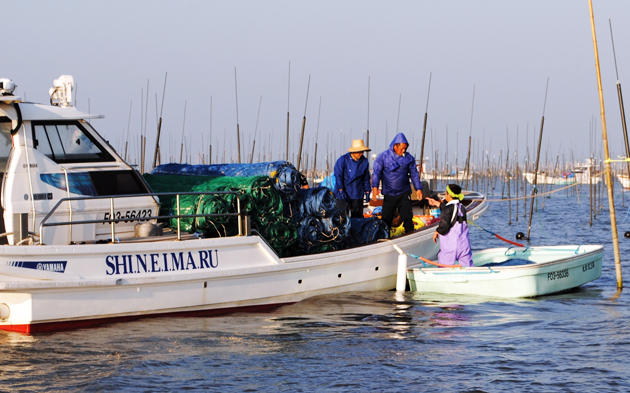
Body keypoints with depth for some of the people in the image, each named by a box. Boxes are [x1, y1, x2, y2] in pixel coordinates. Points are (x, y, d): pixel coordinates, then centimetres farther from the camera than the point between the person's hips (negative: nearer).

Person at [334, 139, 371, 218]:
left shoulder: (364, 161, 3)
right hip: (344, 193, -4)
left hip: (357, 195, 4)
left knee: (357, 217, 5)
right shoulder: (343, 160, -10)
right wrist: (341, 190, -20)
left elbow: (366, 178, 14)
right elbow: (338, 175, -12)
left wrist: (367, 191, 13)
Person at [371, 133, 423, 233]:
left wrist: (418, 188, 2)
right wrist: (375, 187, -18)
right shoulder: (383, 157, -3)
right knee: (386, 219, 3)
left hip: (404, 194, 1)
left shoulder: (409, 158, 3)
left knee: (407, 217, -5)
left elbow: (414, 174, 10)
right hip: (389, 194, -1)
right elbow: (377, 172, -6)